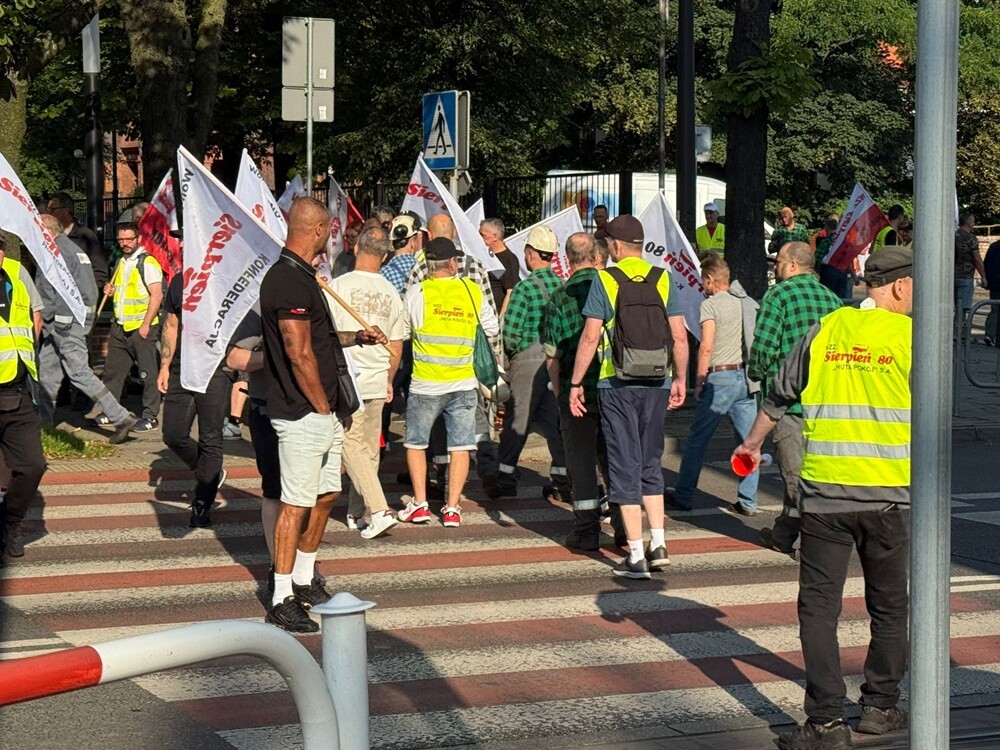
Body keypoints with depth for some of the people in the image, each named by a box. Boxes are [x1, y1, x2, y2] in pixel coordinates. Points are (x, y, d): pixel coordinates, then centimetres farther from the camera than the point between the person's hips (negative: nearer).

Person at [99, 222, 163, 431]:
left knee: (148, 373, -3)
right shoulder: (121, 263, 16)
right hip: (120, 326, 8)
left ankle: (150, 416, 2)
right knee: (113, 370, 10)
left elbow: (157, 295, -16)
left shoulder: (147, 263, -9)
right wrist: (111, 291, 7)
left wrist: (146, 325, -19)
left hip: (141, 327, -8)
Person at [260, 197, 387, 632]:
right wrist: (322, 406, -15)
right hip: (302, 416, -10)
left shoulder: (301, 276, 15)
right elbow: (299, 355, -23)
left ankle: (304, 580, 31)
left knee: (325, 495, 18)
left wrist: (358, 337, 20)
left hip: (323, 414, 10)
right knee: (297, 504, -6)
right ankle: (282, 602, -1)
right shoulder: (288, 280, -19)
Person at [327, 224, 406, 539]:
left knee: (353, 446, -3)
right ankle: (357, 512, 22)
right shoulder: (391, 293, 6)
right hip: (377, 382, 5)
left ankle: (379, 510, -14)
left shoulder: (339, 286, -8)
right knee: (369, 448, 13)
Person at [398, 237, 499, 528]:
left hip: (425, 384, -1)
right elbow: (492, 329, 9)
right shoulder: (473, 291, -1)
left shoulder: (417, 293, -8)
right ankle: (452, 508, 4)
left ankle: (419, 504, 9)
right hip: (464, 384, 2)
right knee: (460, 446, 6)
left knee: (415, 443, 12)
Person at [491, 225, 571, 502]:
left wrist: (510, 353, 3)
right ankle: (563, 481, 8)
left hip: (528, 361, -5)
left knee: (516, 421, 5)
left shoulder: (525, 288, -14)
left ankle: (506, 478, 11)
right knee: (555, 421, 9)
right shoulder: (563, 285, 2)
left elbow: (510, 331, -16)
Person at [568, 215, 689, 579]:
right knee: (650, 464, 18)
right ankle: (658, 545, 14)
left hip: (617, 385, -3)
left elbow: (590, 336, -9)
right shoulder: (663, 279, 4)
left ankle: (636, 556, 1)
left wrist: (575, 383, -2)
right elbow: (679, 337, 3)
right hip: (657, 385, 3)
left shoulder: (604, 280, -5)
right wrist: (680, 379, 15)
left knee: (625, 468, 2)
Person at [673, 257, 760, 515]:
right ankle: (748, 501, 7)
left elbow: (706, 347, -15)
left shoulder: (711, 305, -8)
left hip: (720, 378, -6)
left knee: (697, 440, 6)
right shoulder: (751, 304, 12)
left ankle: (683, 495, 13)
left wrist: (699, 381, -8)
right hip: (748, 378, 6)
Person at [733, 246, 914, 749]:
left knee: (818, 607, 3)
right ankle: (880, 706, 26)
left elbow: (779, 396, 16)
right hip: (888, 494, -1)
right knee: (888, 606, 16)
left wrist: (752, 443, 32)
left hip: (824, 491, 1)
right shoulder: (912, 336, -2)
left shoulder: (825, 331, 5)